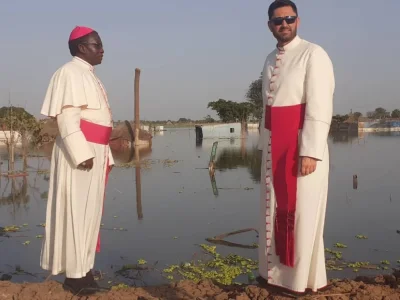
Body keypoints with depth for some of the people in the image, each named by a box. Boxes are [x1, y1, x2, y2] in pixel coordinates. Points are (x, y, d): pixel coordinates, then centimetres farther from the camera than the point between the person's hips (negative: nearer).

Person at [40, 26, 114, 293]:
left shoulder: (91, 76, 19)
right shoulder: (70, 72, -8)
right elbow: (67, 117, -17)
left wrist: (106, 155, 16)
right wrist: (82, 153, -24)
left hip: (95, 152, 9)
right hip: (78, 152, -9)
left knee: (90, 213, 12)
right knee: (75, 213, -4)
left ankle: (84, 269, 21)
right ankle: (74, 274, 4)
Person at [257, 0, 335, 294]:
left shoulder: (313, 54, -9)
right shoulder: (270, 60, 14)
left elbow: (320, 108, -16)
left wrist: (310, 152, -22)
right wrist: (266, 145, 12)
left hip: (302, 144, -7)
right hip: (275, 146, 7)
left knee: (302, 214, -1)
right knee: (275, 210, 13)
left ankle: (304, 279, 12)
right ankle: (275, 270, 26)